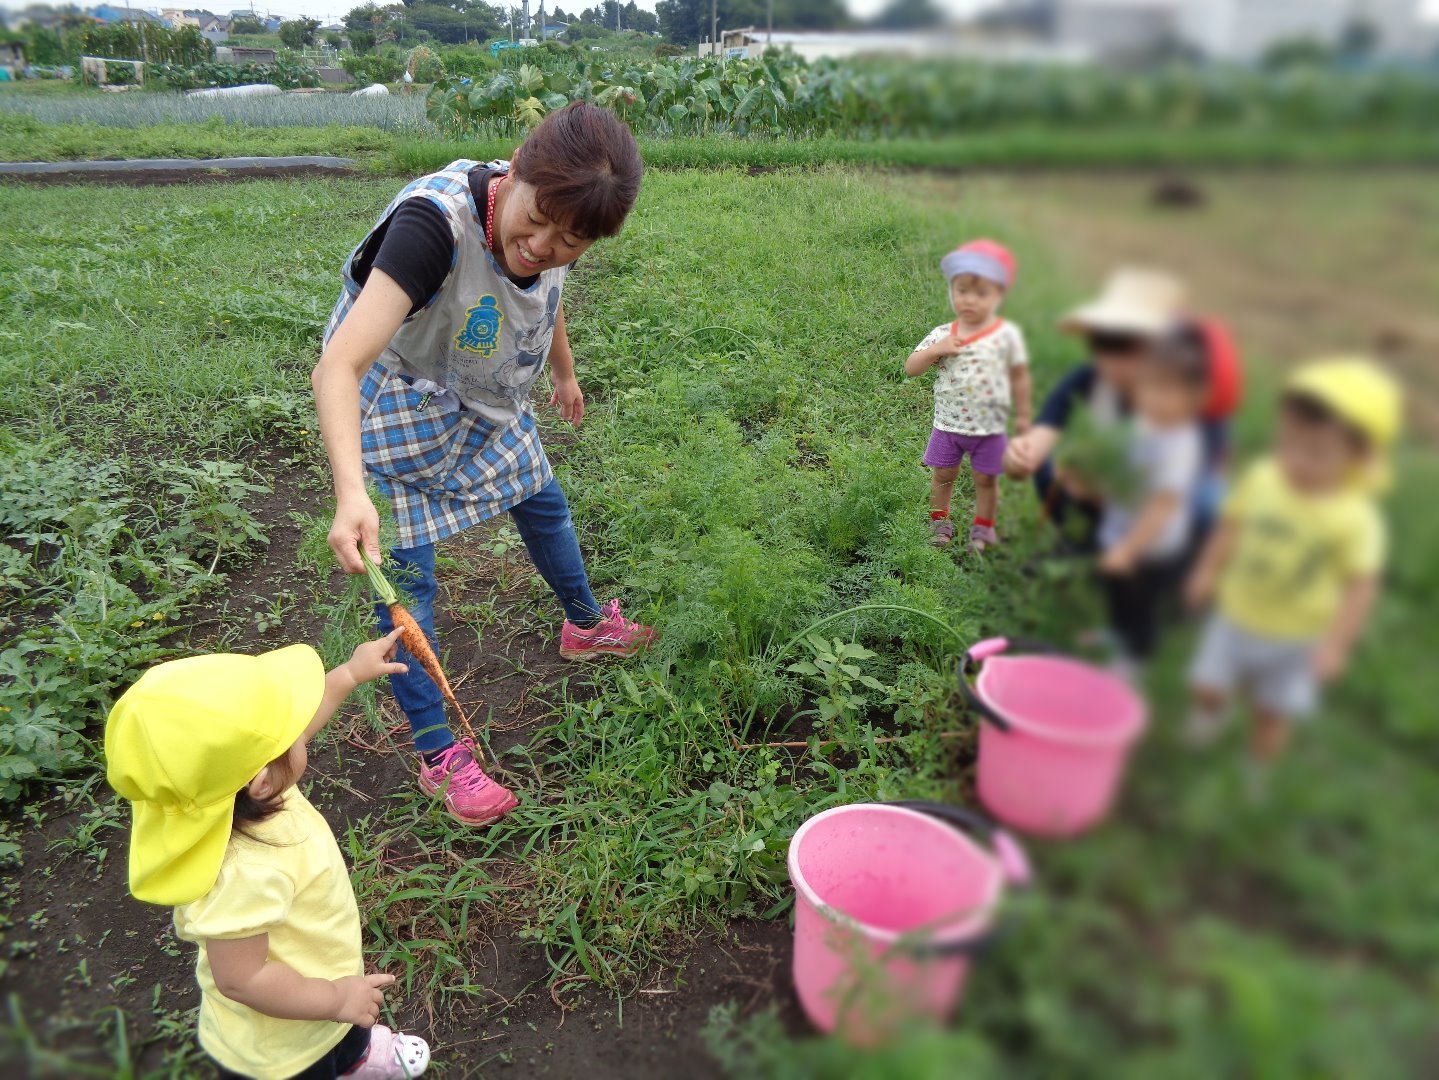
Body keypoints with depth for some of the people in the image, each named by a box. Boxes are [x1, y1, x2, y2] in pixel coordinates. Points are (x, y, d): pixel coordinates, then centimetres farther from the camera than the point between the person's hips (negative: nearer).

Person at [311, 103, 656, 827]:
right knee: (406, 576, -5)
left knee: (543, 503, 21)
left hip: (485, 402, 7)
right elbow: (339, 367, -48)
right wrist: (351, 494, -62)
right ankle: (439, 757, 11)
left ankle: (585, 625, 50)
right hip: (394, 406, -7)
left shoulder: (551, 223, -17)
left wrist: (565, 376, 23)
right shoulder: (434, 222, -39)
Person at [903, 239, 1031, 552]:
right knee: (943, 474, 13)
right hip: (947, 423, 1)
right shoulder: (941, 335, -5)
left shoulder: (1006, 334, -8)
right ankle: (939, 521, 32)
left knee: (985, 478, 10)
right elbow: (910, 369, -5)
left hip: (990, 426, -1)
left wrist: (1023, 415, 3)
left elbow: (1019, 376, 0)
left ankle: (983, 527, 28)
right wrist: (935, 351, -20)